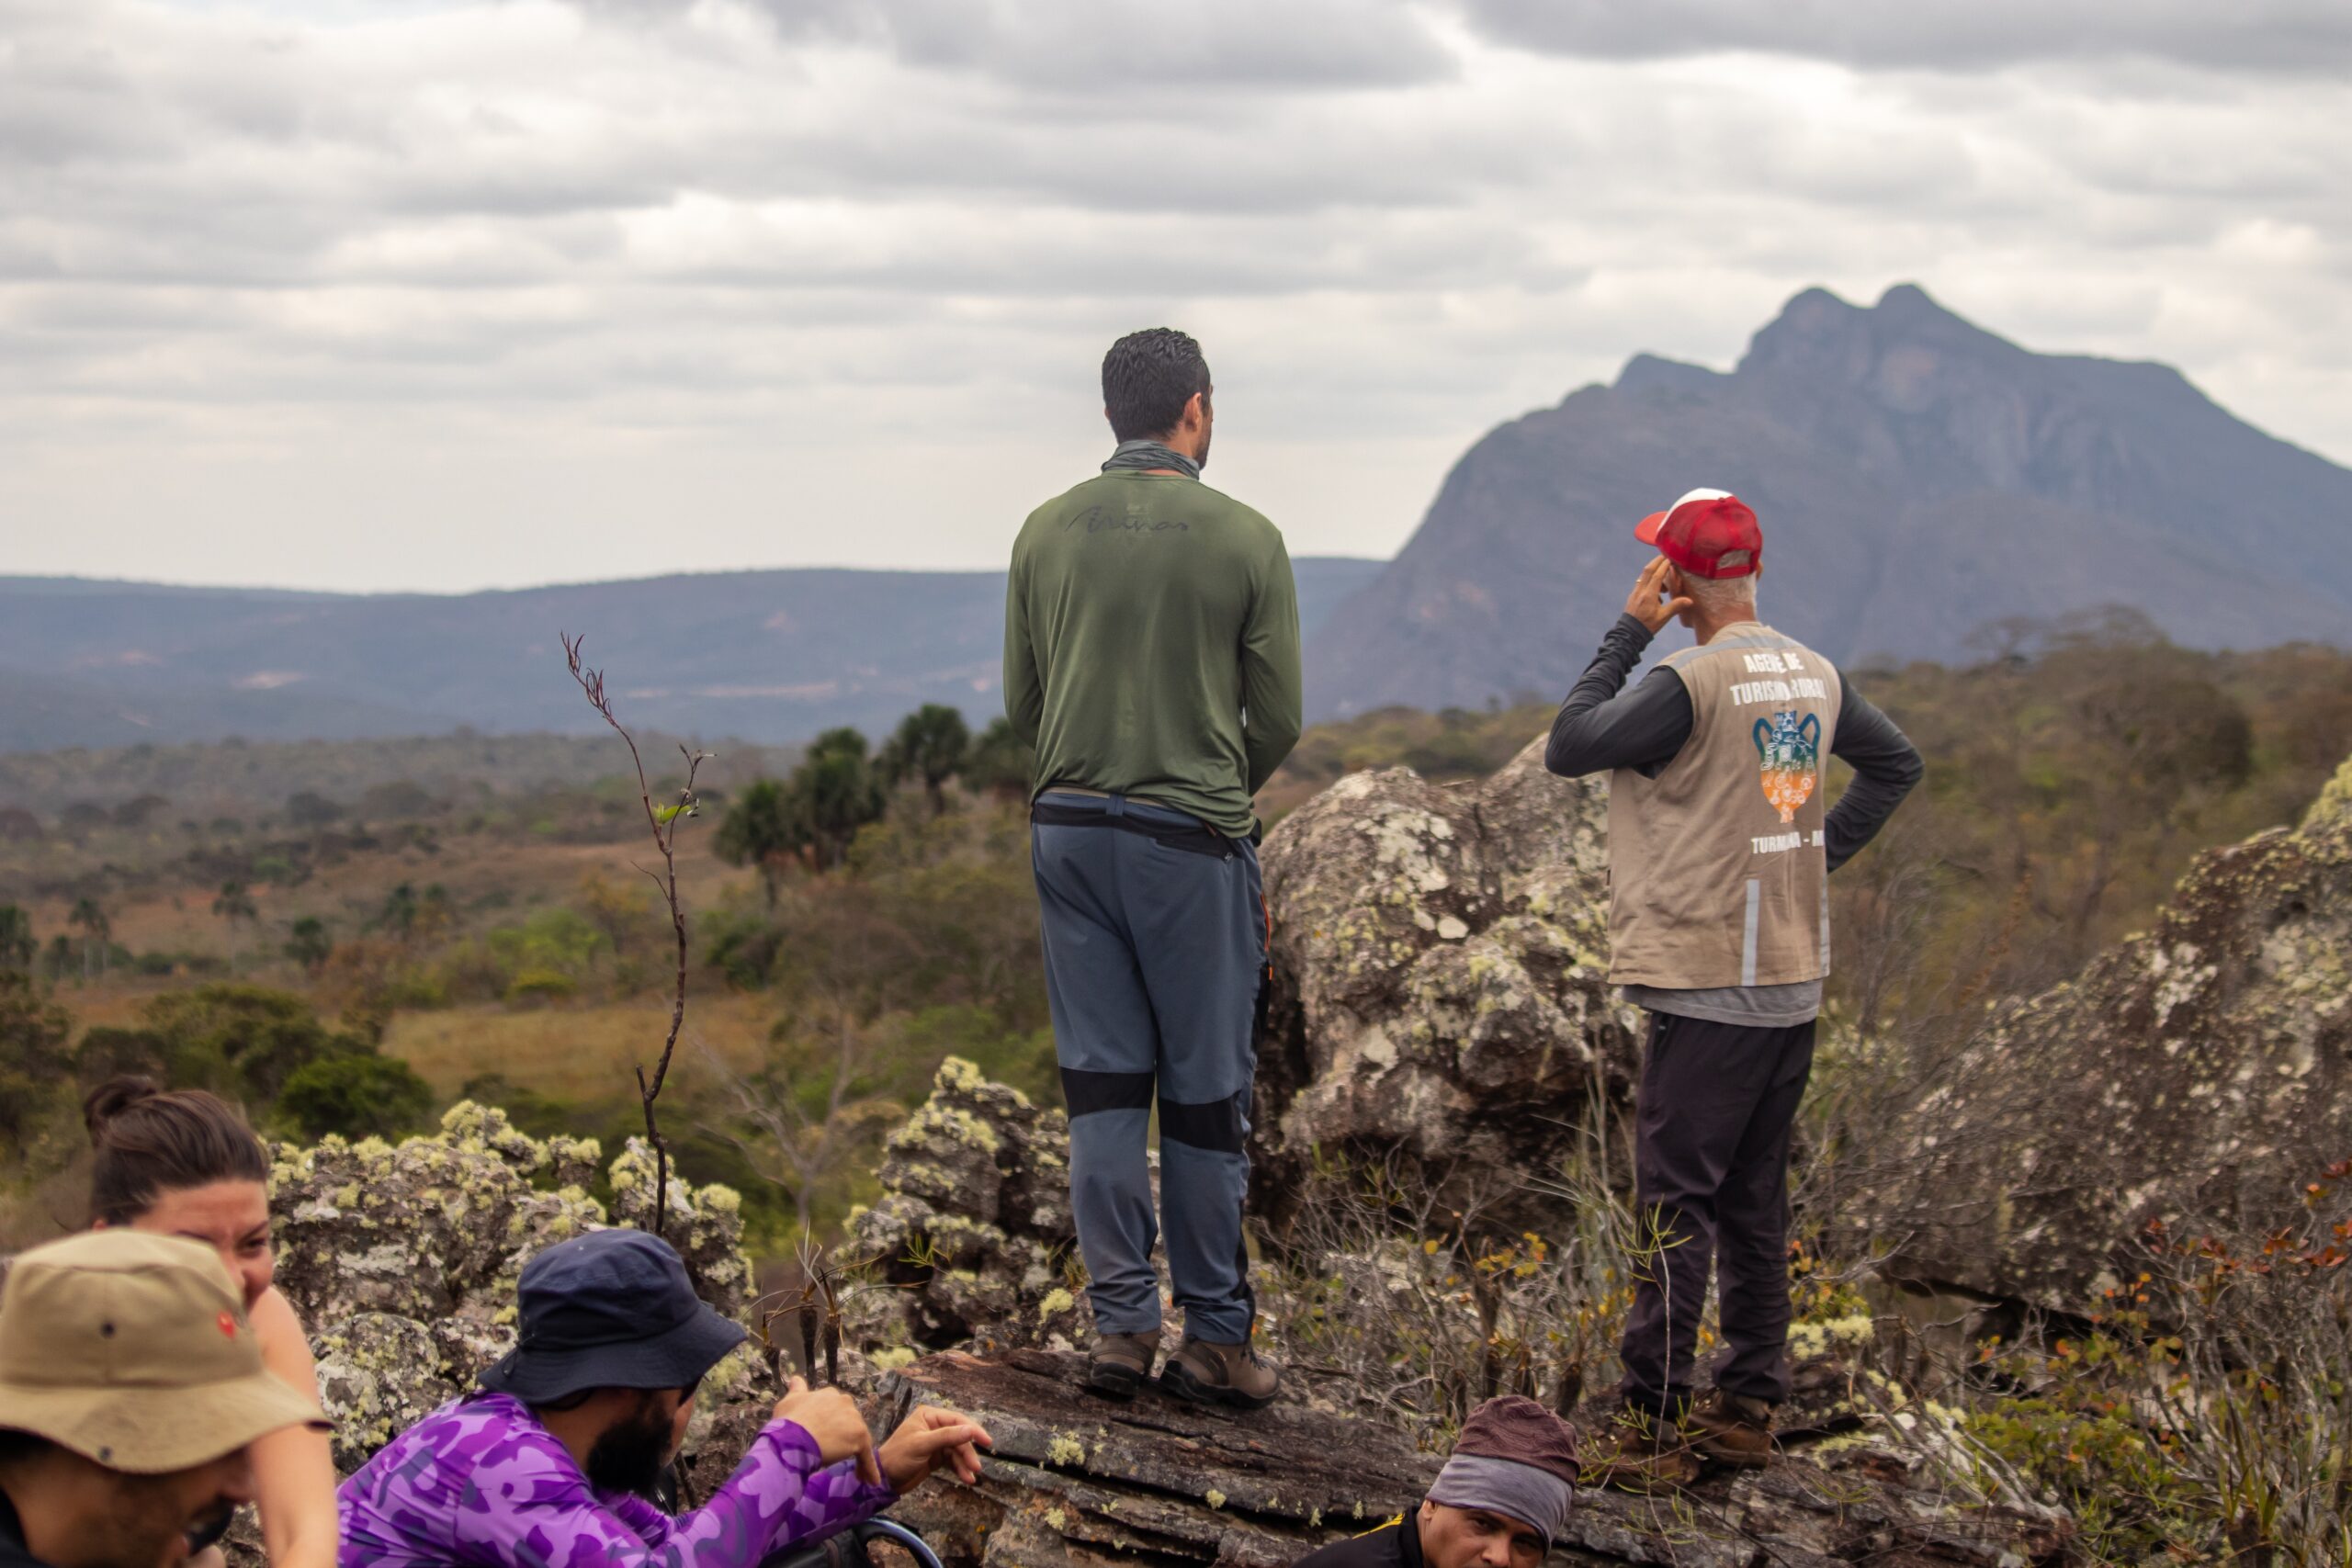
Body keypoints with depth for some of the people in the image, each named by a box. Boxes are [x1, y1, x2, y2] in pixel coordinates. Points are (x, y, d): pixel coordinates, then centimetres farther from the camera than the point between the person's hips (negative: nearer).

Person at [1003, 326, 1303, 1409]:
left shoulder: (1047, 532, 4)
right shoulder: (1245, 539, -5)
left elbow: (1020, 705, 8)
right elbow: (1278, 719, -1)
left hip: (1068, 828, 3)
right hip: (1193, 841, -3)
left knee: (1100, 1082, 7)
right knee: (1206, 1093, 4)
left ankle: (1120, 1323, 7)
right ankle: (1214, 1336, 9)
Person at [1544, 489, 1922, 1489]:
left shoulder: (1691, 683, -17)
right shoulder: (1814, 676, 8)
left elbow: (1569, 747, -10)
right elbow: (1895, 764, 23)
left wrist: (1628, 633, -5)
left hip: (1709, 984, -8)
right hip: (1796, 978, 8)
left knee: (1676, 1200, -5)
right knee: (1755, 1197, 14)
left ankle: (1653, 1429, -5)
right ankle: (1747, 1407, 20)